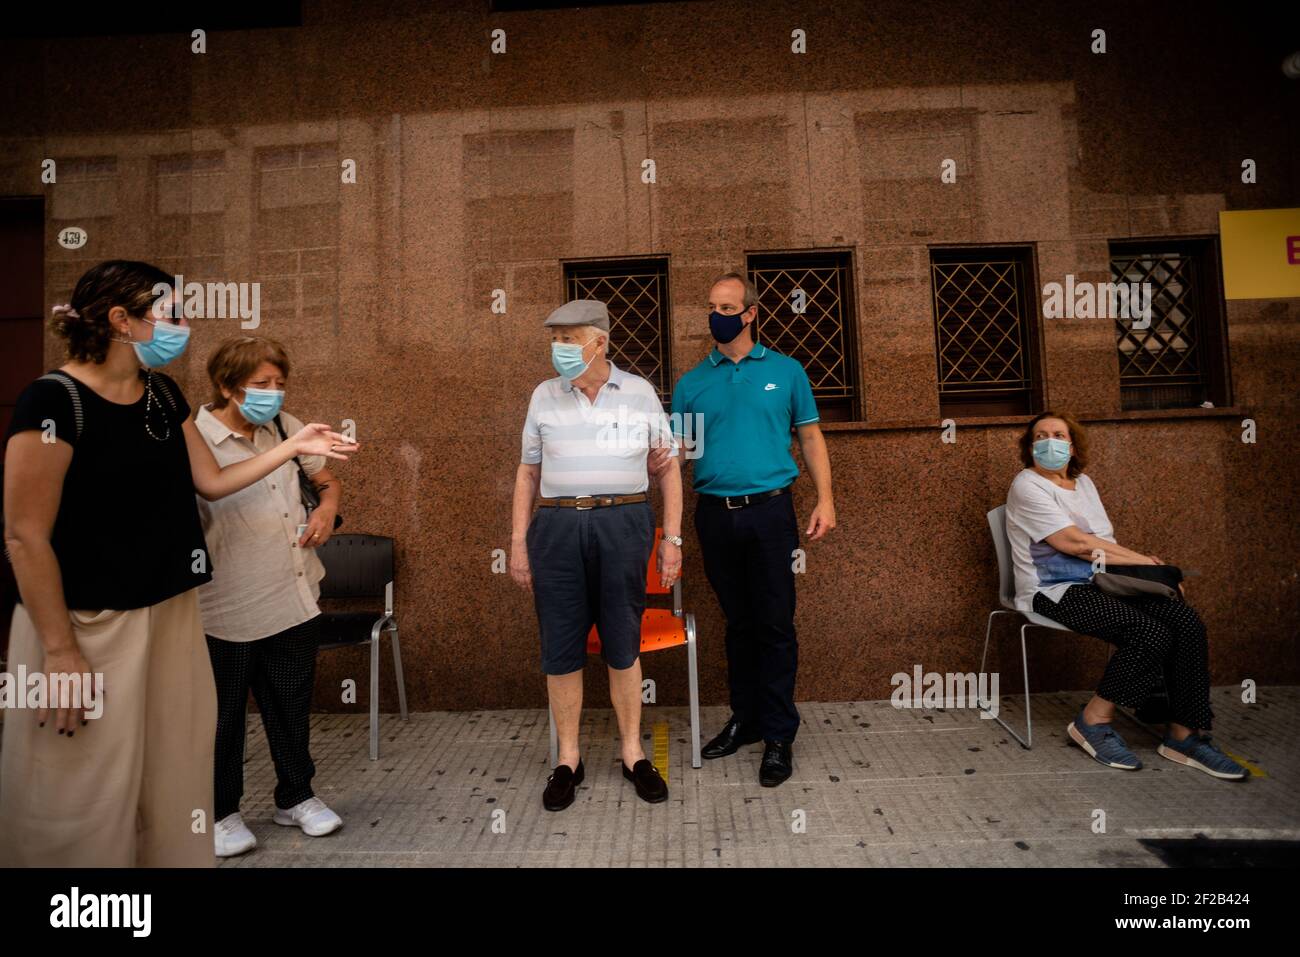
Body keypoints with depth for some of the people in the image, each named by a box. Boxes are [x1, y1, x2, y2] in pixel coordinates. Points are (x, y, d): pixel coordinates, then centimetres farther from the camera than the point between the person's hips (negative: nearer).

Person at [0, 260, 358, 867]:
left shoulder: (164, 395, 7)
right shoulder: (55, 401, -17)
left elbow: (211, 482, 12)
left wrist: (293, 447, 4)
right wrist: (60, 649, -18)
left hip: (172, 612, 8)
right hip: (87, 624, -7)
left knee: (174, 772, 19)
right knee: (85, 799, 7)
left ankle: (171, 856, 37)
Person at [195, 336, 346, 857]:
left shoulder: (285, 428, 4)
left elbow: (327, 480, 16)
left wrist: (326, 509, -4)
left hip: (296, 599, 5)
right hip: (229, 610, -5)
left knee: (292, 707, 18)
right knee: (224, 716, 14)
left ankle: (295, 797, 37)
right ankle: (221, 812, 35)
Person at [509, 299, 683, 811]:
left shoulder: (639, 392, 3)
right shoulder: (544, 396, 7)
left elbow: (668, 466, 6)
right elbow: (528, 472, 10)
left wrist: (672, 538, 2)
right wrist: (518, 542, 5)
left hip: (624, 525, -1)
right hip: (557, 526, 2)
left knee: (622, 643, 7)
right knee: (560, 647, 6)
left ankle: (633, 753, 26)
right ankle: (568, 759, 24)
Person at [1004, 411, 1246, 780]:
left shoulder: (1083, 482, 19)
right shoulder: (1028, 486, -7)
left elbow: (1105, 542, 14)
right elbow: (1076, 543, -15)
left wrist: (1147, 569, -3)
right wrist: (1143, 560, -11)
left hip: (1100, 582, 8)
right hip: (1055, 591, -7)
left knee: (1186, 620, -14)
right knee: (1151, 632, -25)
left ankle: (1184, 734, -5)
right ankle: (1094, 721, -9)